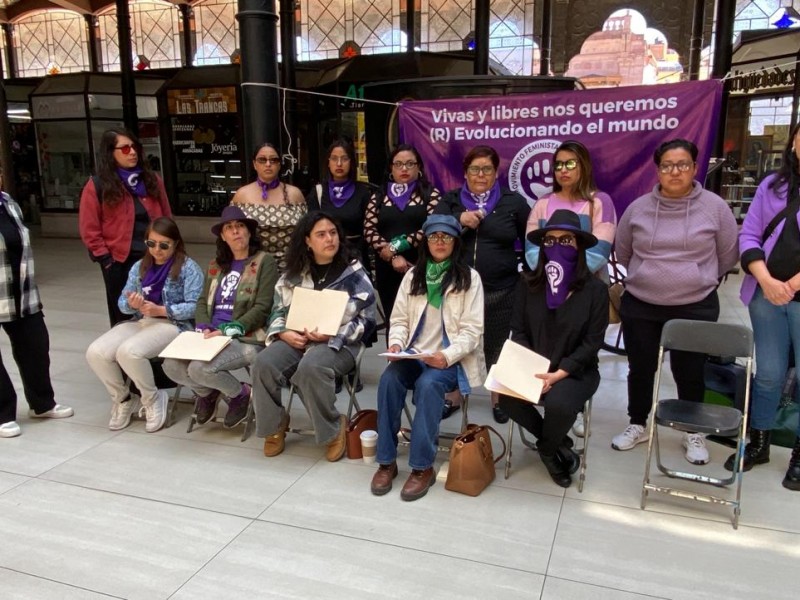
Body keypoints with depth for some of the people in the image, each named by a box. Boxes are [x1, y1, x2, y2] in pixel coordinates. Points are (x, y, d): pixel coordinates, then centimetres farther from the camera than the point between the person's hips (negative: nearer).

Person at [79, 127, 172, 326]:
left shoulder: (152, 180, 7)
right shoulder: (97, 186, -4)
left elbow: (166, 218, 12)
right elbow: (89, 230, -4)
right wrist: (105, 258, -7)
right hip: (119, 261, -3)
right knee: (123, 318, 9)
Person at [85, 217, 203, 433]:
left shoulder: (188, 267, -3)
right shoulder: (139, 267, 16)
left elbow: (194, 307, -12)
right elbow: (122, 302, 11)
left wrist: (160, 310, -21)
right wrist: (132, 304, -13)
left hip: (172, 325, -6)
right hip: (139, 322, 6)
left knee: (128, 352, -33)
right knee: (95, 353, -18)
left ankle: (153, 399, -6)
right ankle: (122, 399, 7)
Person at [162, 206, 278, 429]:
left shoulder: (264, 262, -1)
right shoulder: (216, 265, 20)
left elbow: (262, 308, -9)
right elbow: (202, 301, 16)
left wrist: (227, 331, -18)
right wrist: (204, 328, -6)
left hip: (246, 338, -6)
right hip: (211, 336, 6)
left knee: (200, 368, -29)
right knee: (171, 365, -16)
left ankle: (240, 393, 3)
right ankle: (206, 392, 16)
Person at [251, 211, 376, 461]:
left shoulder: (354, 272, 1)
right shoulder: (294, 272, 12)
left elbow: (366, 320, -3)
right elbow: (278, 310, 13)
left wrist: (330, 335, -16)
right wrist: (285, 333, -9)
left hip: (339, 343, -4)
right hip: (296, 339, 4)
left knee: (310, 368, -36)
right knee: (264, 364, -24)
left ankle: (334, 429, -12)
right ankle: (274, 424, 0)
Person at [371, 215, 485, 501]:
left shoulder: (469, 277, 0)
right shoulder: (413, 275, 12)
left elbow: (472, 330, -6)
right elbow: (399, 319, 10)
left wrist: (447, 356, -22)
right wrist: (396, 344, -11)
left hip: (451, 359, -3)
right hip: (414, 355, 3)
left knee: (428, 383, -34)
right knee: (389, 378, -27)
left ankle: (422, 466, -22)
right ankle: (386, 461, -17)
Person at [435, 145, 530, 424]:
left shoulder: (513, 202, 3)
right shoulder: (450, 201, 6)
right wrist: (459, 220, -19)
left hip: (500, 291, -1)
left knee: (496, 346, 11)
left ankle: (499, 400, 29)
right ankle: (453, 397, 29)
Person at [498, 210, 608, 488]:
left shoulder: (595, 289, -6)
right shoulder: (528, 284, 2)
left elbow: (592, 343, -8)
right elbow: (518, 331, 2)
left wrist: (559, 373, -19)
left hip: (577, 371, -2)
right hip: (534, 368, 3)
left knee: (558, 404, -33)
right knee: (507, 395, -27)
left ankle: (547, 449, 5)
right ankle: (558, 444, 1)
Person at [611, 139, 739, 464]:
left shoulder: (715, 207, -5)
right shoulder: (638, 208, -1)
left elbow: (728, 255, 6)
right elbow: (622, 252, 13)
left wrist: (699, 279, 13)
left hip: (695, 308, -1)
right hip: (640, 306, 2)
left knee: (690, 373, 10)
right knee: (641, 369, 13)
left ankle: (694, 433, 31)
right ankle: (637, 425, 33)